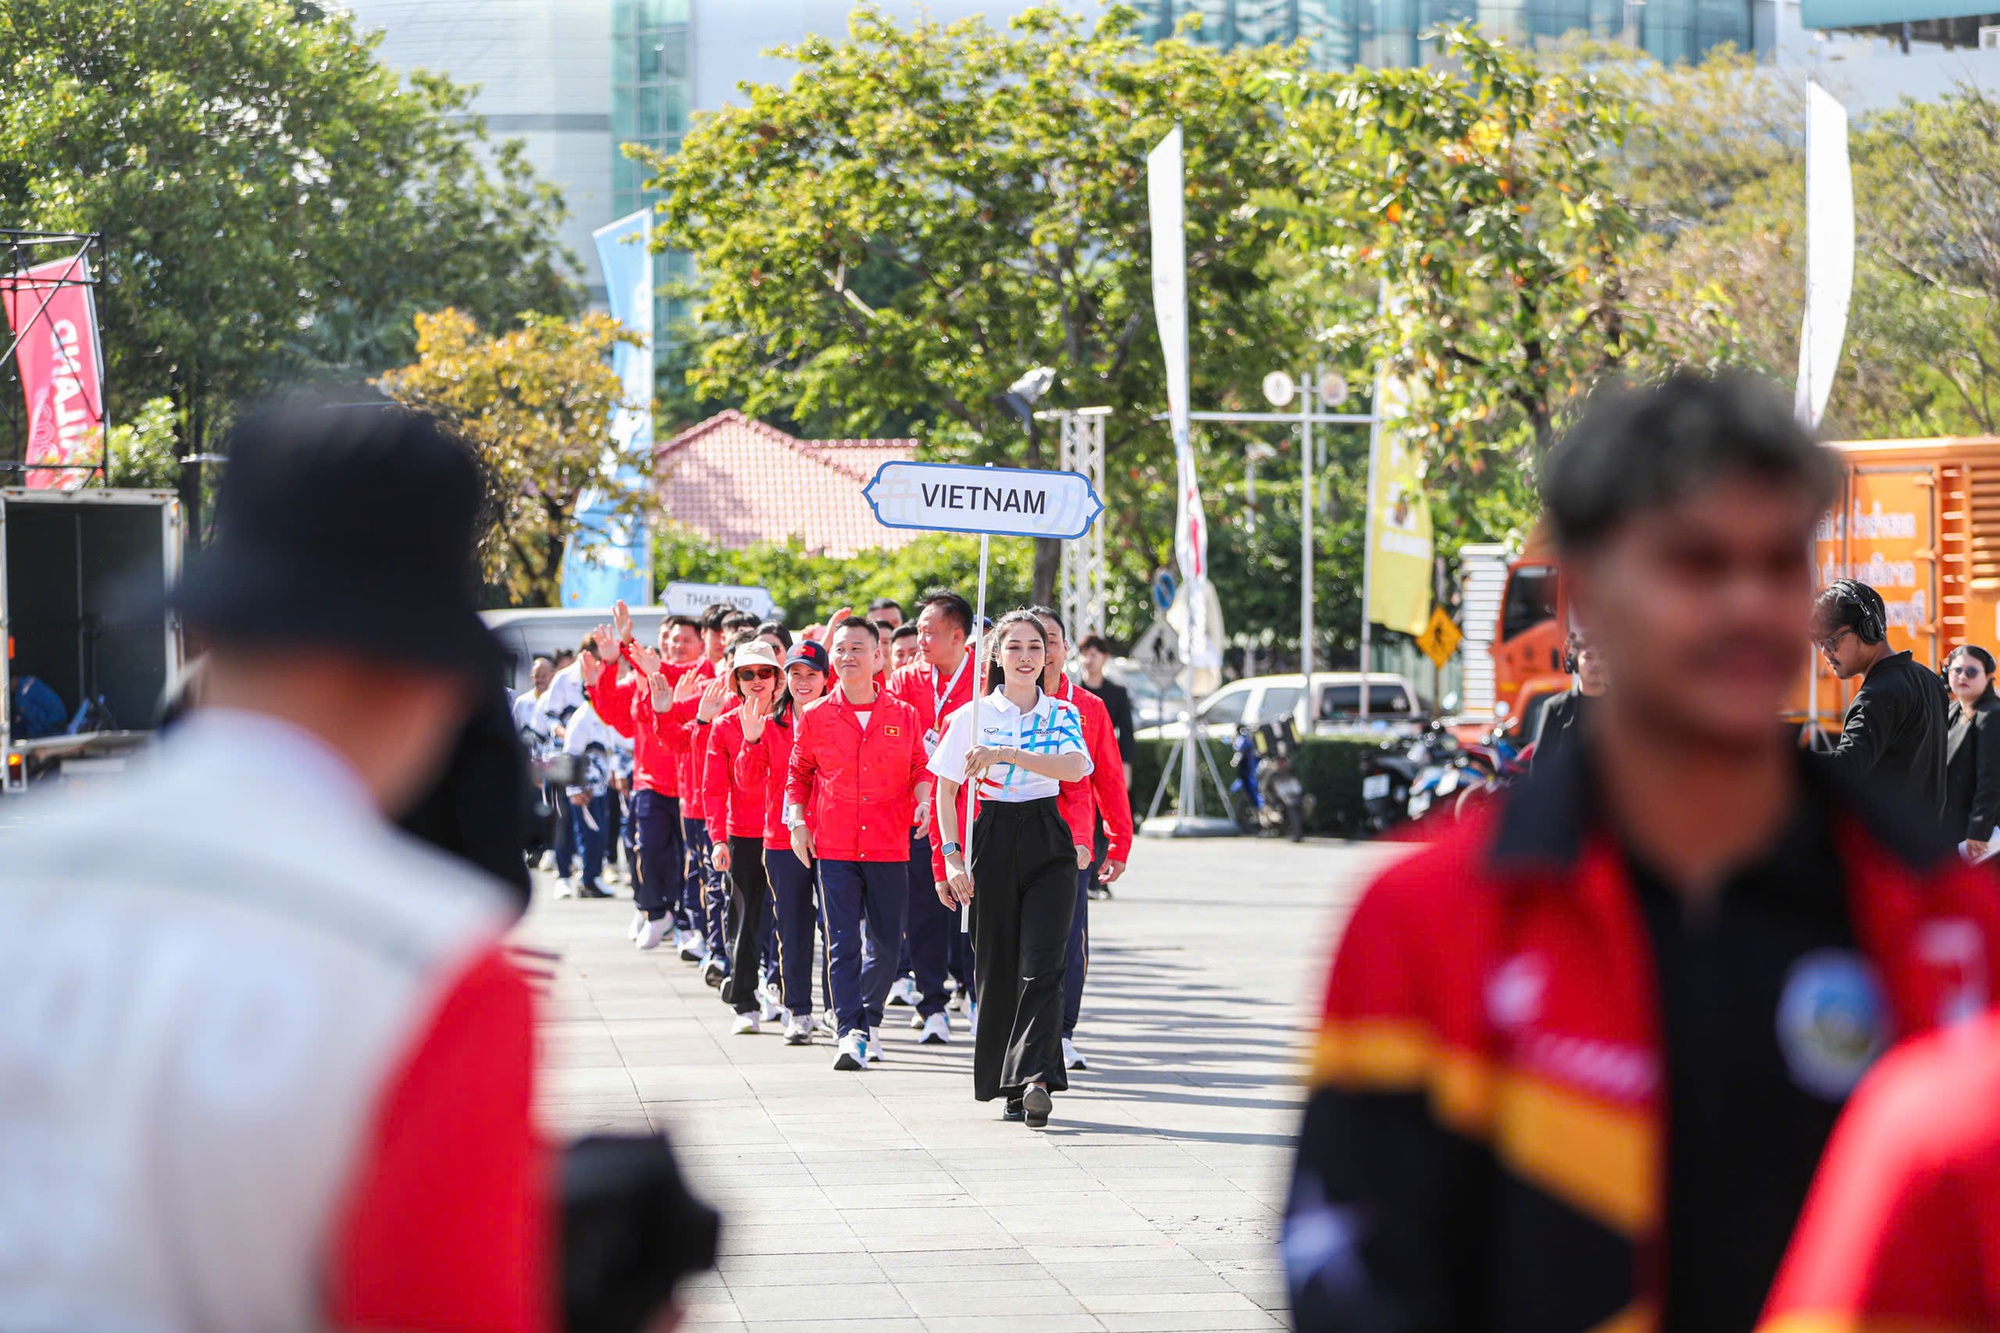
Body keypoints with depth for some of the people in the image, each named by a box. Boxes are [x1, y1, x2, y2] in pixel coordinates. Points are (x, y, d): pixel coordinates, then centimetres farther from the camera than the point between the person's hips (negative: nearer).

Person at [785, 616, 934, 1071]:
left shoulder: (903, 716, 5)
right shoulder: (814, 717, 3)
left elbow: (920, 769, 14)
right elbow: (798, 774, 13)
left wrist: (923, 798, -6)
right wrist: (797, 821, 0)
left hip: (889, 847, 1)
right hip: (833, 846, -1)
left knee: (887, 944, 7)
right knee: (842, 943, -9)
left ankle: (869, 1020, 25)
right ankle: (850, 1033, -11)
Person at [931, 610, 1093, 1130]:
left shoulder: (1063, 714, 5)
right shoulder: (973, 716, 3)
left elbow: (1076, 767, -15)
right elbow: (946, 790, 5)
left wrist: (1007, 755, -24)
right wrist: (952, 854, -6)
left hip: (1048, 843, 0)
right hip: (993, 840, 0)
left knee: (1041, 966, -13)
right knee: (998, 966, 2)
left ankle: (1035, 1079, -20)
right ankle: (1009, 1086, 13)